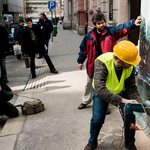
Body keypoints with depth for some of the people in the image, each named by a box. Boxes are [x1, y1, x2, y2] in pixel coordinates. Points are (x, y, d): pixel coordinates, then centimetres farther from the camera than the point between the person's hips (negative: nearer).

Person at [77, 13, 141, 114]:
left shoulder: (111, 31, -10)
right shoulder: (89, 36, -2)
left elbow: (124, 28, -25)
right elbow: (83, 48, 8)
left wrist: (133, 23, -43)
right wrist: (80, 61, 9)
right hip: (93, 65, 3)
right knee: (89, 85, 18)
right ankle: (85, 101, 40)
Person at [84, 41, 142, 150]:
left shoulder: (129, 67, -26)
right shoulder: (102, 62, -41)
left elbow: (132, 88, -15)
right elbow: (100, 89, -51)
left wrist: (139, 102, -33)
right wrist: (122, 100, -57)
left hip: (120, 91, 3)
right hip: (102, 92, -3)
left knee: (130, 116, -11)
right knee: (97, 118, -12)